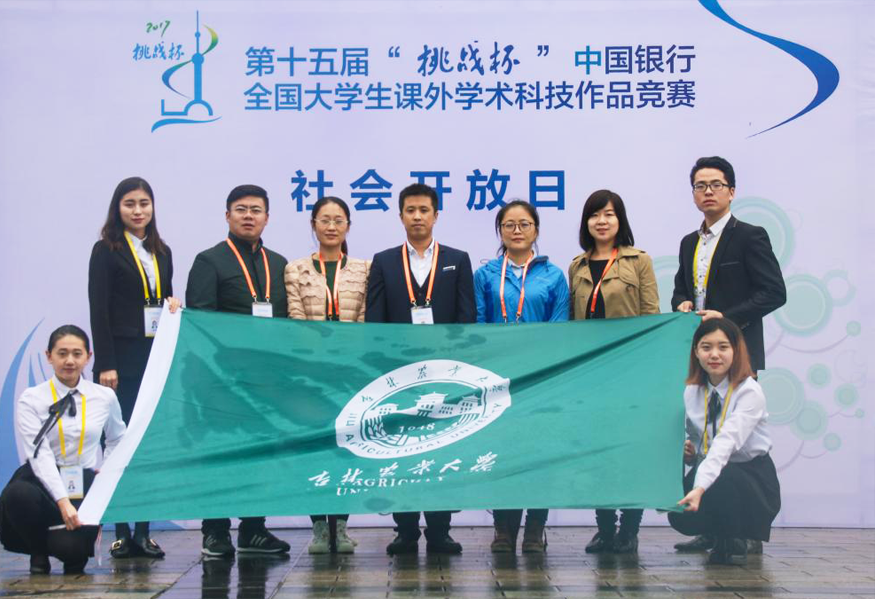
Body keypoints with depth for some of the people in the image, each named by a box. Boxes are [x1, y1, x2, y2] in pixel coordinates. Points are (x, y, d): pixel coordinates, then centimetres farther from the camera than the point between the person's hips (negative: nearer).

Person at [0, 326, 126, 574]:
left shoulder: (104, 397, 4)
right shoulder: (31, 400, -4)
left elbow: (117, 438, 24)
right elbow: (40, 455, -15)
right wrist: (62, 502, -27)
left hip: (85, 484, 0)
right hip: (41, 482, 0)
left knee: (70, 546, -28)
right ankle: (38, 553, -4)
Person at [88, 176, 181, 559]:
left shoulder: (162, 252, 15)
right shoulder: (106, 250, -2)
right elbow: (99, 309, -7)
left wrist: (175, 308, -4)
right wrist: (106, 365, -14)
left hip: (155, 358, 5)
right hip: (121, 359, -5)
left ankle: (143, 531, 9)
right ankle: (121, 533, 4)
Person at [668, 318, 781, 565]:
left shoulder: (749, 392, -18)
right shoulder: (691, 392, 1)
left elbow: (727, 442, -33)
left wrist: (700, 488, -45)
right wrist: (687, 450, -13)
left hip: (752, 474, -5)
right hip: (710, 472, 5)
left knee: (721, 480, -37)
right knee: (679, 516, -24)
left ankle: (733, 544, -6)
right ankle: (718, 535, 12)